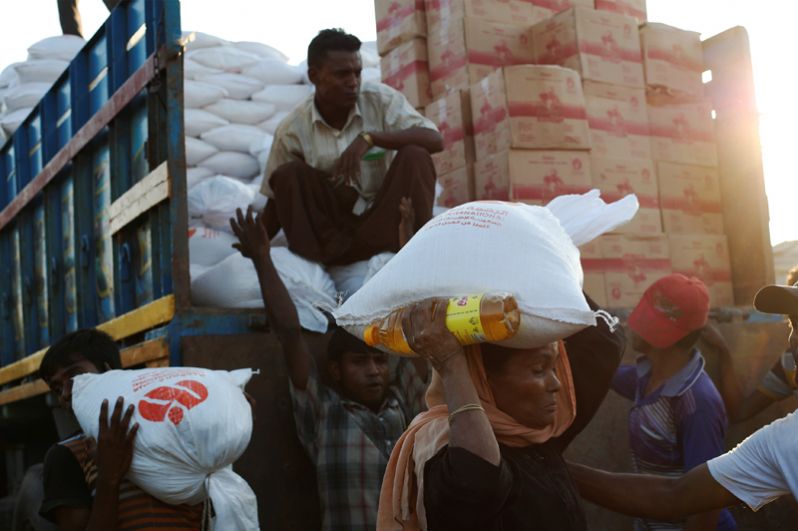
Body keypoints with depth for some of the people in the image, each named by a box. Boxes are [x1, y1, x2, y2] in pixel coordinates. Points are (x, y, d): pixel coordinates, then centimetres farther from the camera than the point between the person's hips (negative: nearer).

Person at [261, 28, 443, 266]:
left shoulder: (380, 99, -8)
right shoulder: (292, 130, -6)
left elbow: (435, 140, -19)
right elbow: (278, 199, 3)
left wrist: (370, 138, -30)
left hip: (386, 220, 0)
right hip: (332, 229, 0)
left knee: (414, 155, -23)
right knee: (289, 176, -21)